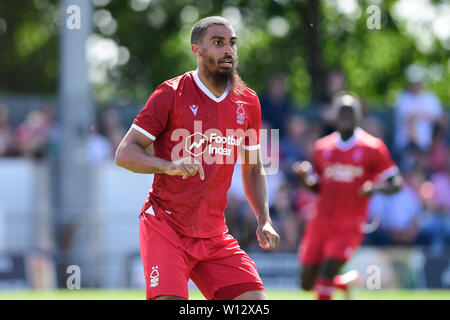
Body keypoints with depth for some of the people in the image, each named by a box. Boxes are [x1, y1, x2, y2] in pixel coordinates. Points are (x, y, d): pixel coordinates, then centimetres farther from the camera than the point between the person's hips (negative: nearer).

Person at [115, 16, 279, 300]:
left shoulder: (247, 102, 9)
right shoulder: (171, 94, -6)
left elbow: (253, 170, 19)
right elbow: (124, 153, -7)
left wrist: (264, 220, 4)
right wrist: (169, 165, -25)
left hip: (214, 235, 5)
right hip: (165, 227, -5)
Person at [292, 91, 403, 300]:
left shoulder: (372, 148, -2)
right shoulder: (323, 147, 10)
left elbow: (396, 184, 0)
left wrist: (375, 188, -20)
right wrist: (305, 177, -2)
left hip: (350, 225, -5)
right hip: (321, 221, 5)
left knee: (327, 274, -20)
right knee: (307, 283, 4)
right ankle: (346, 282, 33)